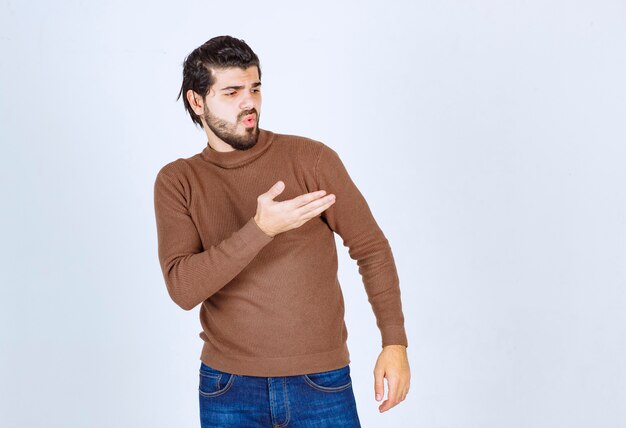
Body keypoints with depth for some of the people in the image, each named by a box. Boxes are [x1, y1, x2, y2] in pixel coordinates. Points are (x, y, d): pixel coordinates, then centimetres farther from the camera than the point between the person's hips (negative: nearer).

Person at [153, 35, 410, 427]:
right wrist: (260, 229, -26)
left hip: (322, 382, 0)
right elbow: (183, 288, -14)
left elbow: (371, 248, 1)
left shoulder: (311, 158, -5)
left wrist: (395, 343, -7)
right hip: (228, 388, 1)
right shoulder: (178, 181, -2)